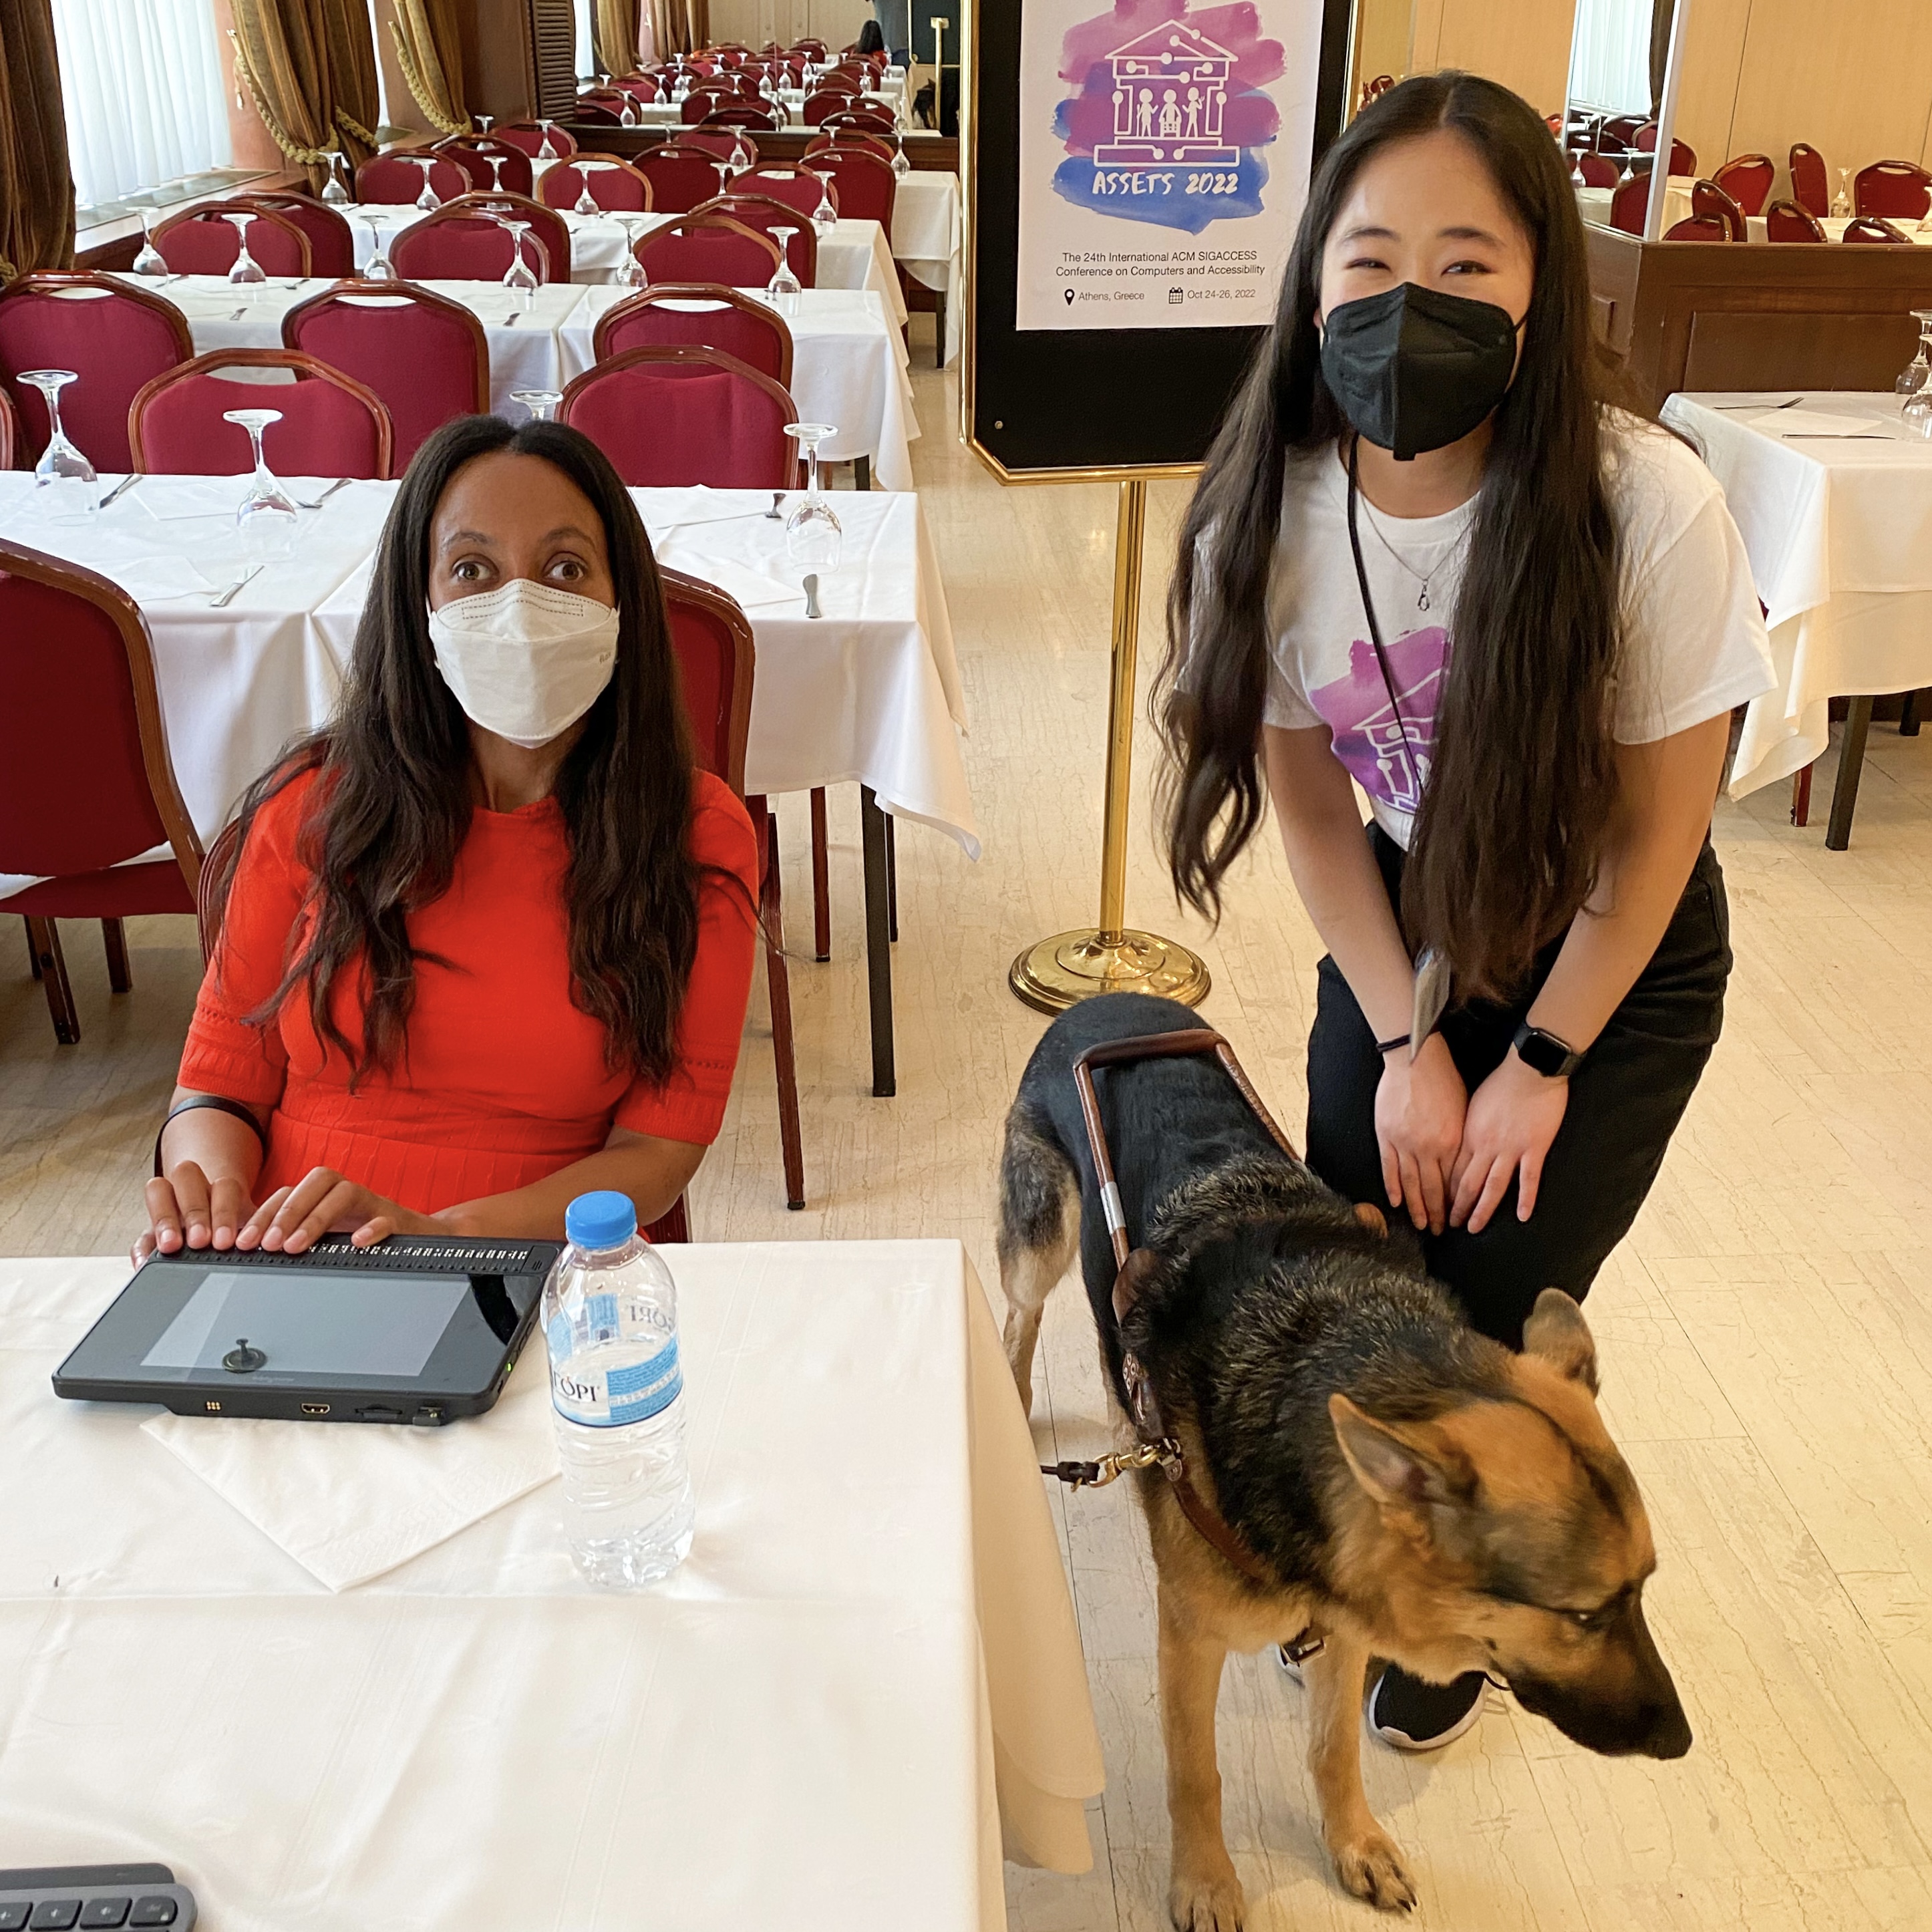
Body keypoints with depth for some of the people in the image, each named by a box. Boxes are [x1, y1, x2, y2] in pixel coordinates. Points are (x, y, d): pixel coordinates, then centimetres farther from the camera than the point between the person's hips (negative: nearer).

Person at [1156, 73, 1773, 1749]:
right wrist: (1407, 1045, -6)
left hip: (1614, 962, -2)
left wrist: (1540, 1064, -9)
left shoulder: (1647, 509, -29)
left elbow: (1657, 829, -16)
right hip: (1404, 934, 3)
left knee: (1487, 1323, -1)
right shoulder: (1272, 509, -20)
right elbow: (1310, 799, -7)